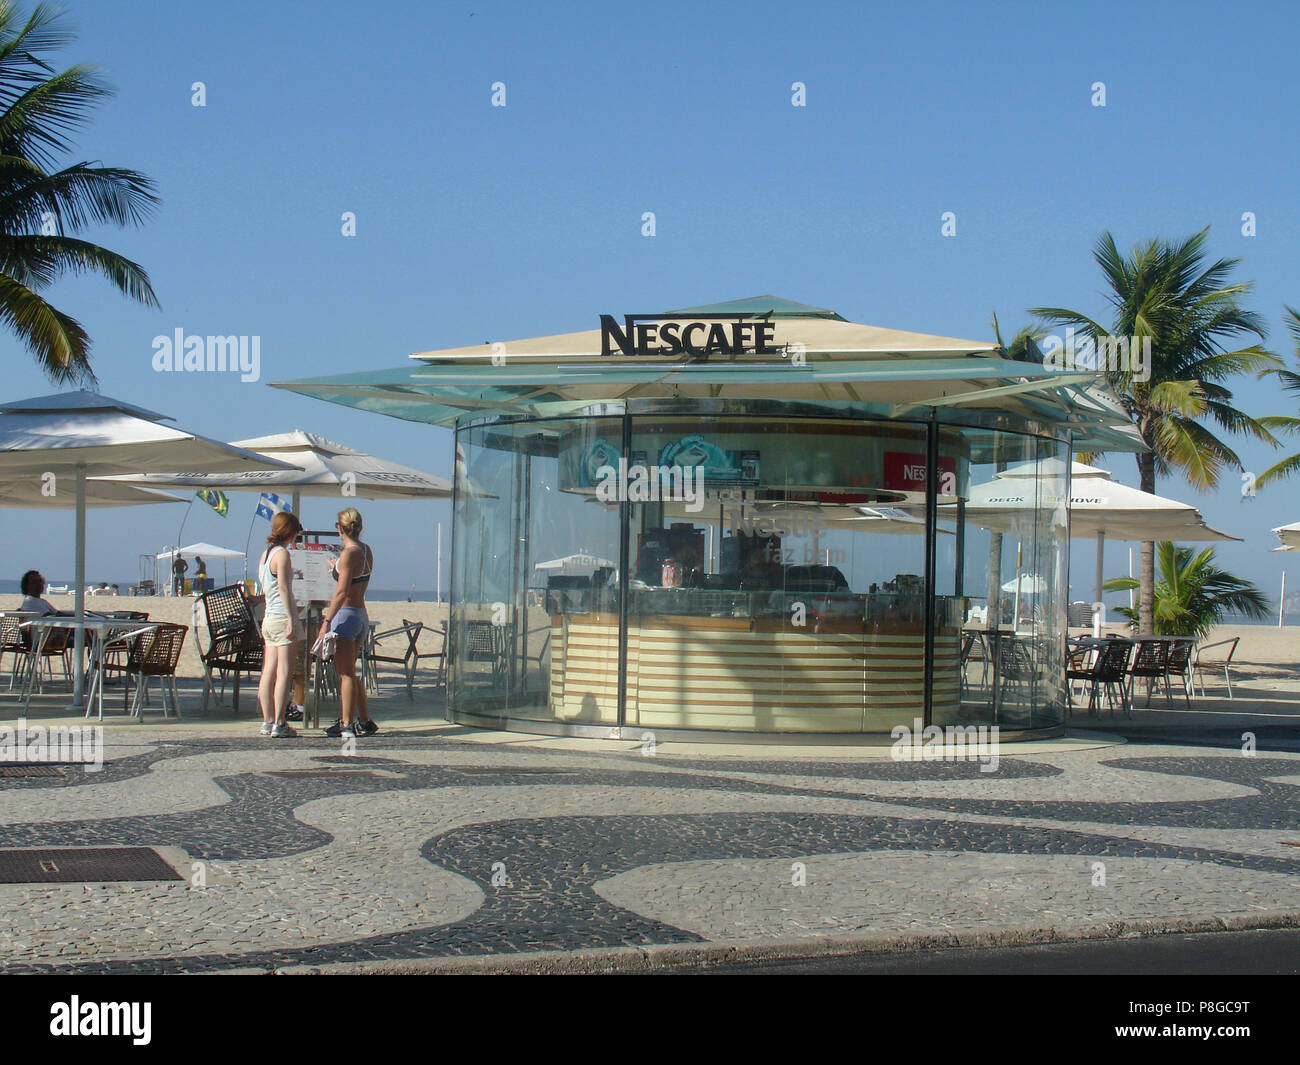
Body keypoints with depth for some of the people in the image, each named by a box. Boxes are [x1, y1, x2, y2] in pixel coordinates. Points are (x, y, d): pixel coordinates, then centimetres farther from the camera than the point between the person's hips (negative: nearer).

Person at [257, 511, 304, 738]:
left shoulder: (265, 554, 16)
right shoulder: (282, 553, -10)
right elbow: (283, 588, -16)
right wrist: (291, 619, -18)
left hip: (269, 617, 9)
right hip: (282, 616, -9)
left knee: (269, 671, 8)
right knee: (284, 673, -7)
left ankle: (268, 722, 10)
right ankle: (279, 724, -8)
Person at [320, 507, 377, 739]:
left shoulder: (349, 553, -15)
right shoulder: (367, 551, 10)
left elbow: (342, 592, -21)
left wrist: (327, 620, -22)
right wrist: (338, 569, 37)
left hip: (346, 614, -9)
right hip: (361, 613, 9)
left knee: (346, 674, -4)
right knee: (349, 672, 17)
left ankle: (347, 725, 0)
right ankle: (364, 721, 19)